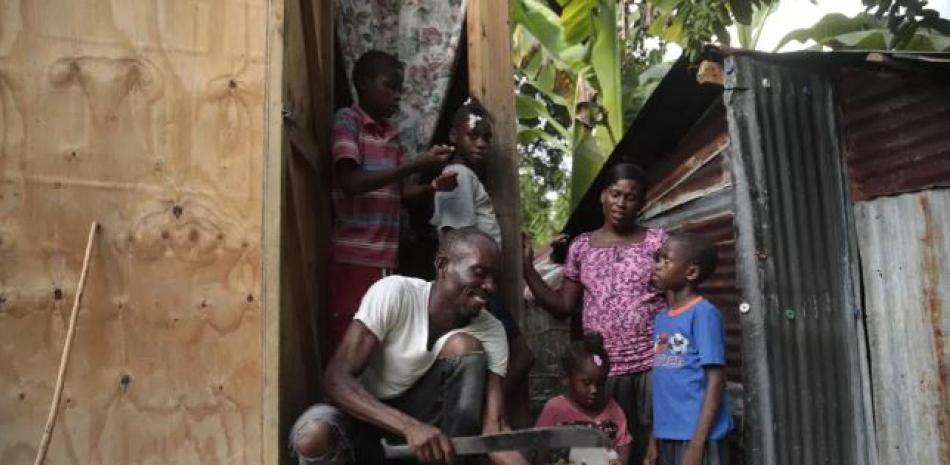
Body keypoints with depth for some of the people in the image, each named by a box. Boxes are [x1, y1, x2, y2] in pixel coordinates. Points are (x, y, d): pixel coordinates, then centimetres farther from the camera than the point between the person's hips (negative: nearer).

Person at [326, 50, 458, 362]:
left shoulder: (391, 134, 16)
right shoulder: (347, 120, -3)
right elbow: (351, 182, -15)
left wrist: (434, 186, -3)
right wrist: (417, 165, -17)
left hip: (385, 258, 7)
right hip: (353, 256, -6)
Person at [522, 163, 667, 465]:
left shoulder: (656, 240, 4)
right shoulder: (581, 247, 9)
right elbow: (563, 307, 9)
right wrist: (527, 267, 4)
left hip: (653, 363, -1)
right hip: (603, 369, 2)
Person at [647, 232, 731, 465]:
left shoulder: (703, 313, -11)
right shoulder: (660, 319, 11)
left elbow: (716, 380, -14)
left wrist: (697, 445, -18)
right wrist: (654, 439, 12)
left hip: (696, 436, -7)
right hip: (668, 436, 7)